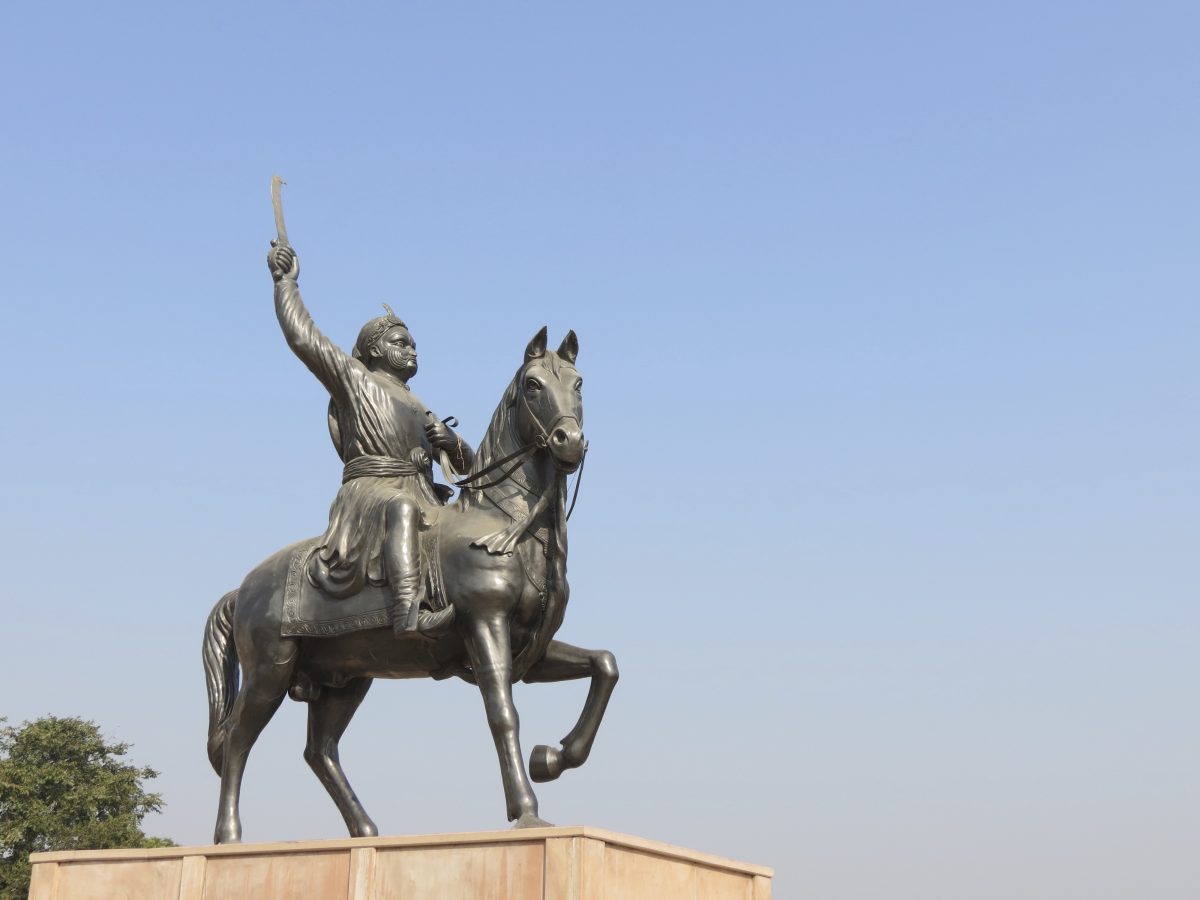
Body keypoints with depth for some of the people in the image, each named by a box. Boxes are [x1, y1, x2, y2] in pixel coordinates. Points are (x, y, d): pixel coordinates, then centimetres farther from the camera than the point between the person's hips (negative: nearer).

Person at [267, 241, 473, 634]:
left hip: (425, 505, 8)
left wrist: (450, 440, 8)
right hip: (369, 495, -8)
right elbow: (302, 338, 0)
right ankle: (410, 613, -59)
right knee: (402, 510, -40)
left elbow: (468, 465, 29)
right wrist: (285, 281, 5)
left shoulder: (419, 410, 31)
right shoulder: (351, 377, 13)